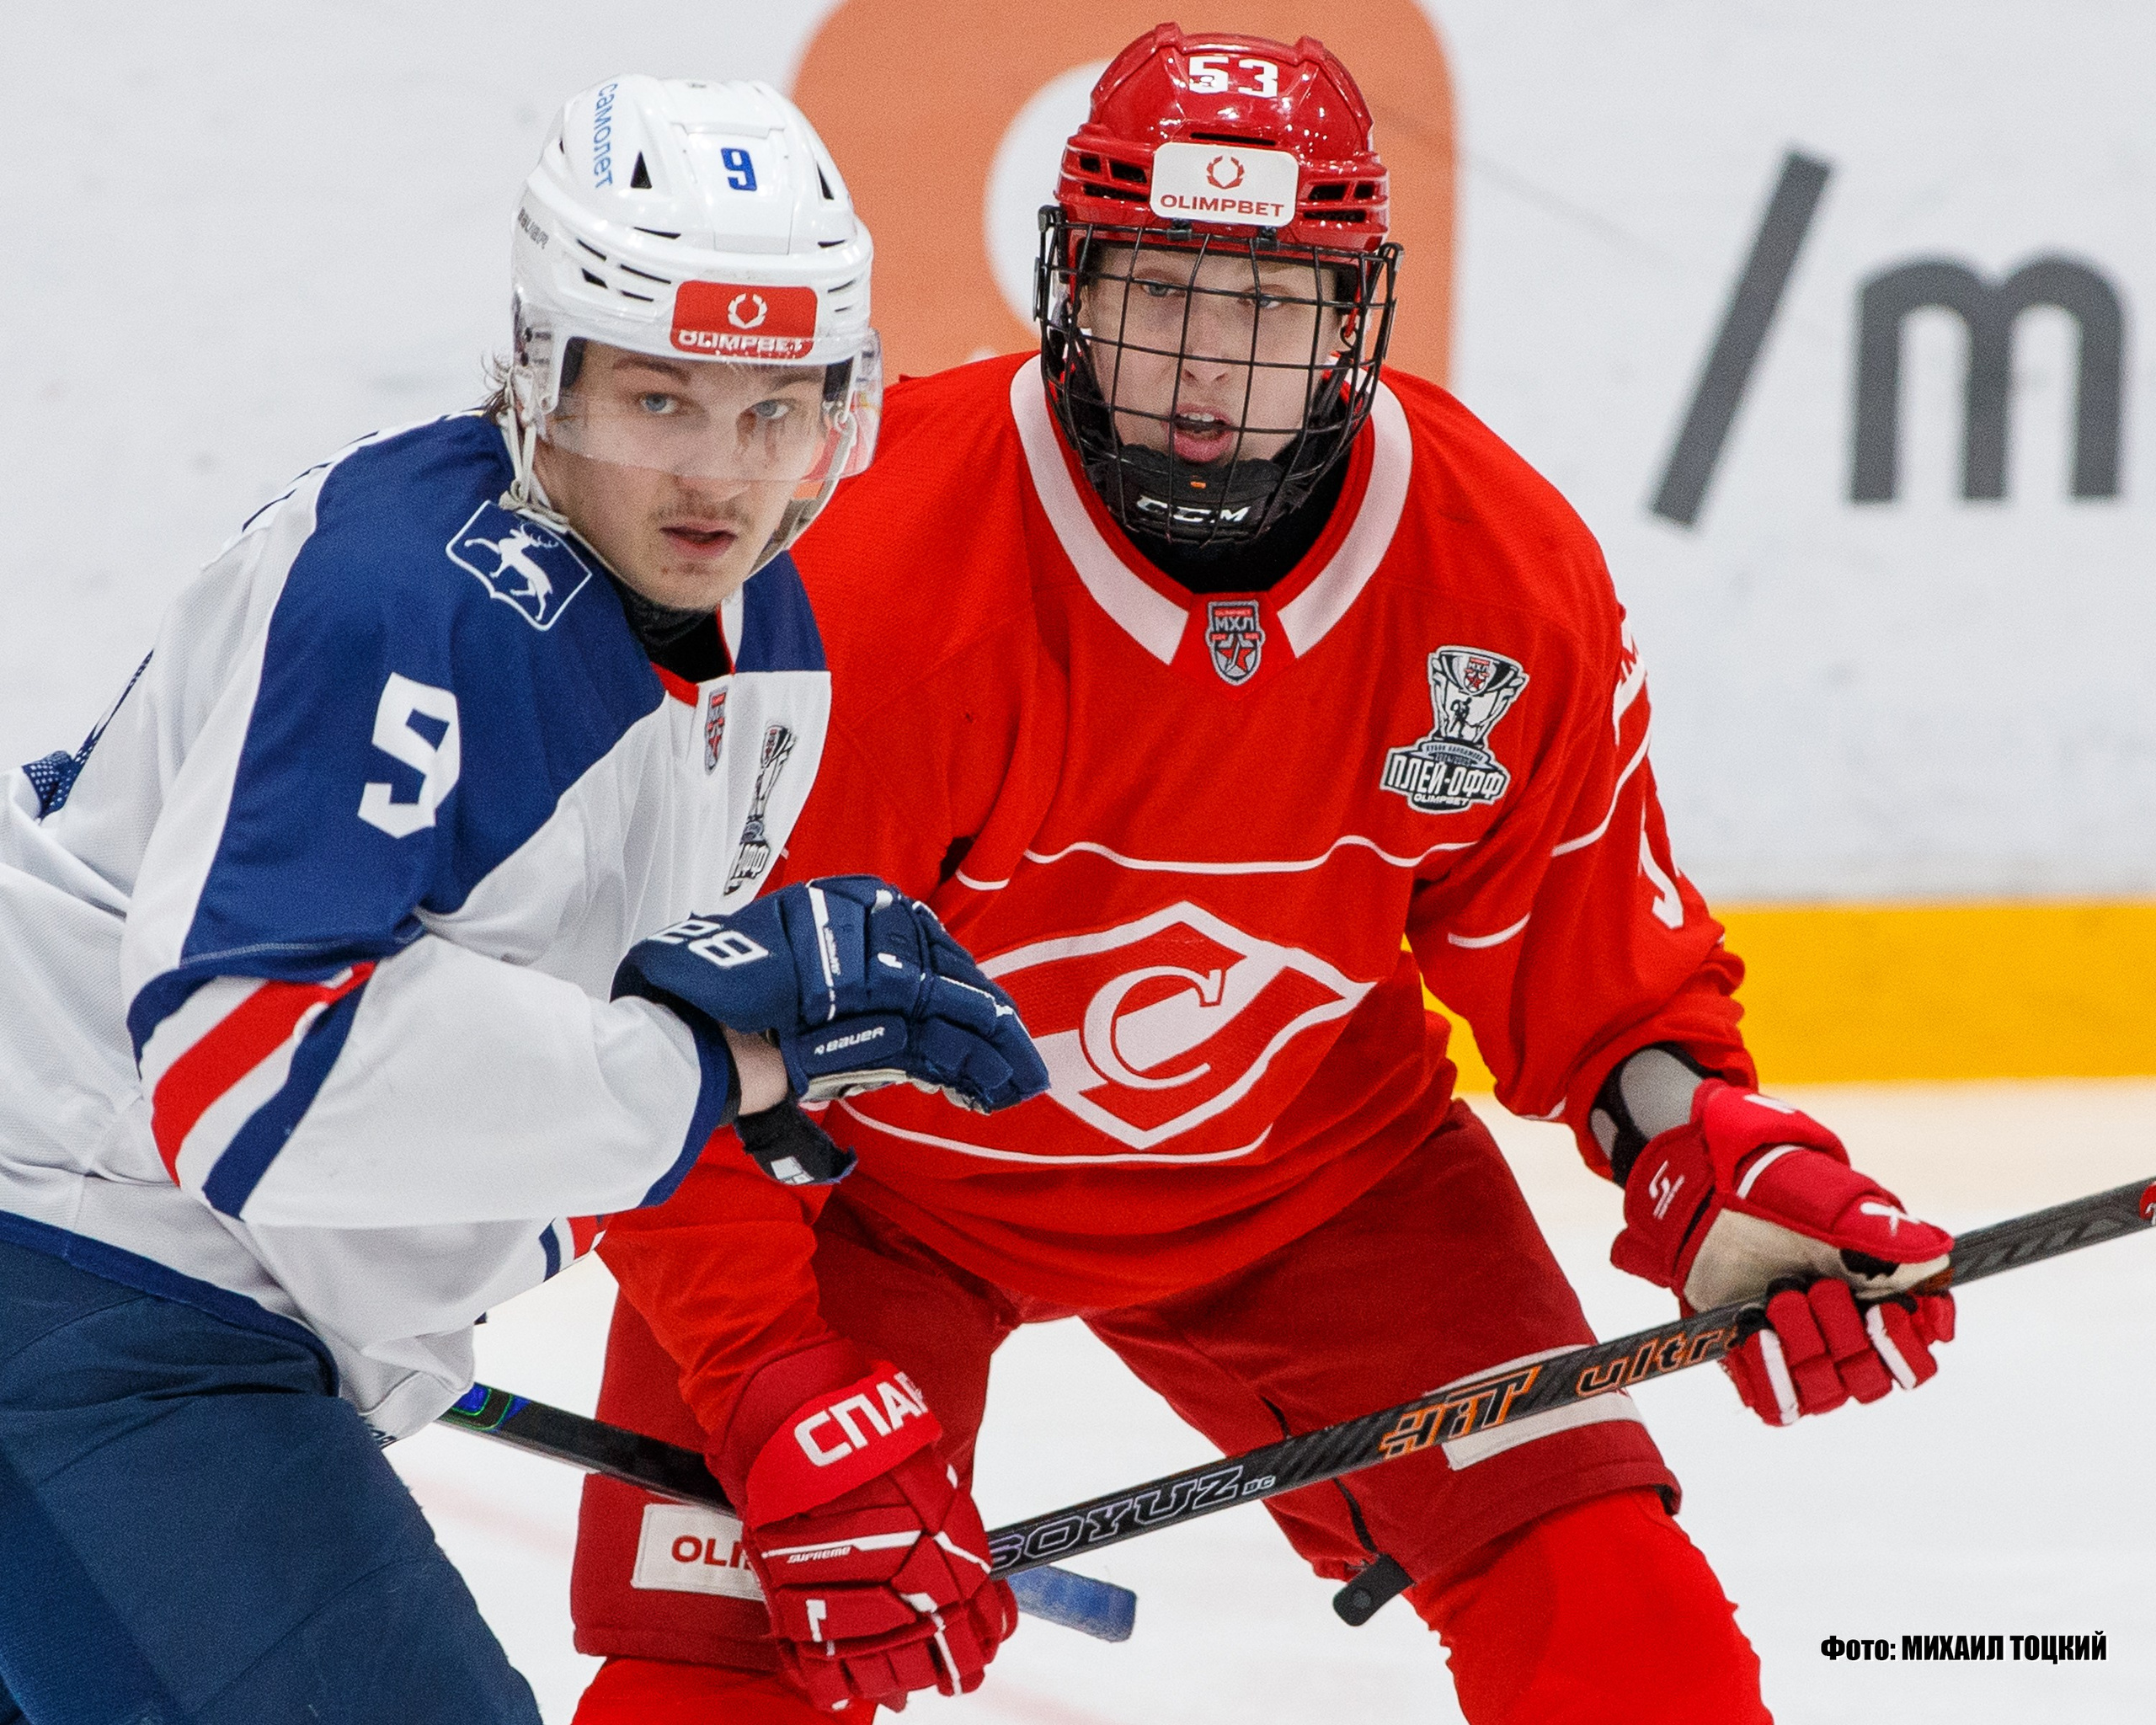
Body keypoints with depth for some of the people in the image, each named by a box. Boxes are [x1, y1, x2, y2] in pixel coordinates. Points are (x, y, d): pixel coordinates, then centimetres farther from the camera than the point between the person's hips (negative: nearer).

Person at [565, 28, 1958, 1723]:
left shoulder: (1513, 579, -17)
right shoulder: (873, 582, -29)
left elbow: (1585, 942, 0)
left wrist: (1720, 1167, -18)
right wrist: (790, 1409, -31)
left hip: (1308, 1157, 3)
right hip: (881, 1166, -3)